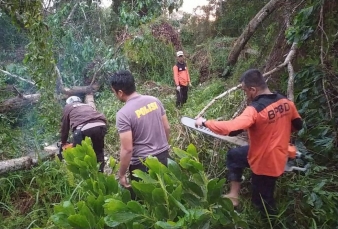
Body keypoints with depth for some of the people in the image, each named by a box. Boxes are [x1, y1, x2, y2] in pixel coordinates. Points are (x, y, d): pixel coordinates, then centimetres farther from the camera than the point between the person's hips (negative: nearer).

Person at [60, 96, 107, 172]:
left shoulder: (68, 107, 31)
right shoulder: (87, 106, 41)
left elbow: (65, 126, 33)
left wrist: (63, 142, 47)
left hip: (83, 128, -4)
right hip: (100, 125, 4)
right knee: (99, 152, 26)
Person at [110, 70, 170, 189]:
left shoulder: (123, 113, -20)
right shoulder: (154, 100, -3)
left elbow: (127, 149, -20)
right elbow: (167, 128, 6)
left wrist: (121, 174, -9)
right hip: (163, 155, 6)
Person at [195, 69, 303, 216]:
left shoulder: (255, 110, -30)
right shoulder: (286, 102, -5)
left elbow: (231, 128, -39)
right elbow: (298, 125, 10)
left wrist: (205, 122, -24)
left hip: (264, 162, -8)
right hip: (278, 155, 8)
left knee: (263, 201, 15)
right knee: (233, 155, 23)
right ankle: (233, 195, 25)